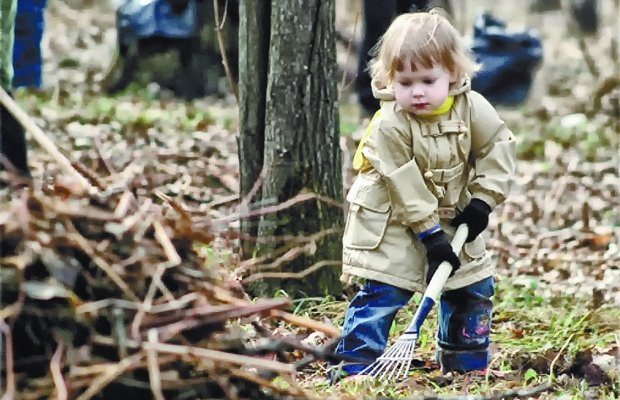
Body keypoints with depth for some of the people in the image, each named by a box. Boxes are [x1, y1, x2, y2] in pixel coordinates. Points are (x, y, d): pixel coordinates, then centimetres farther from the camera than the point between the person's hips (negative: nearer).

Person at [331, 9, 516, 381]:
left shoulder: (473, 108, -14)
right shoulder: (389, 126, -25)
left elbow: (498, 147, -2)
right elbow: (405, 188, -23)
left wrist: (483, 199, -10)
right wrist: (431, 235, -22)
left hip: (453, 218, 5)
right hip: (393, 224, -5)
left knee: (474, 288, 9)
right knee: (382, 294, -12)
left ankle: (467, 365, 24)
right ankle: (353, 368, -7)